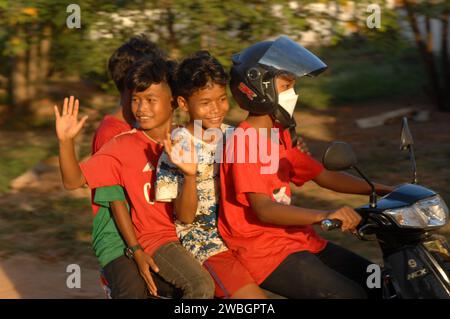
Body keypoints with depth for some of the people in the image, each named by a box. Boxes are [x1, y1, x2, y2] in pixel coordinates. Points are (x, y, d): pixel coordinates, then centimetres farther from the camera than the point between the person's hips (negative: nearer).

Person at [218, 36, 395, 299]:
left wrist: (383, 190, 6)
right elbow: (264, 210, -27)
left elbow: (324, 176, 16)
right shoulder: (246, 141, -16)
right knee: (349, 294, -22)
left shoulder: (281, 136, 14)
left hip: (295, 237, 9)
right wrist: (325, 216, -40)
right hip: (264, 250, -9)